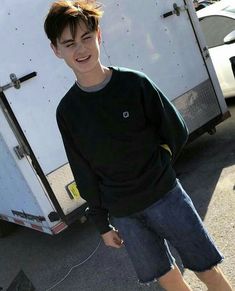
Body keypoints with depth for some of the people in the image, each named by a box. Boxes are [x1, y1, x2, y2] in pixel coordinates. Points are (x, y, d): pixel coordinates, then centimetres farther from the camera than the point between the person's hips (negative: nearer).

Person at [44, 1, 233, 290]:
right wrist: (102, 223, 8)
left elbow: (177, 133, -2)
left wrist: (154, 168, 1)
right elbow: (84, 174, 3)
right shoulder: (66, 111, -4)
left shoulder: (134, 83, -12)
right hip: (122, 213, 2)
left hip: (164, 195, -2)